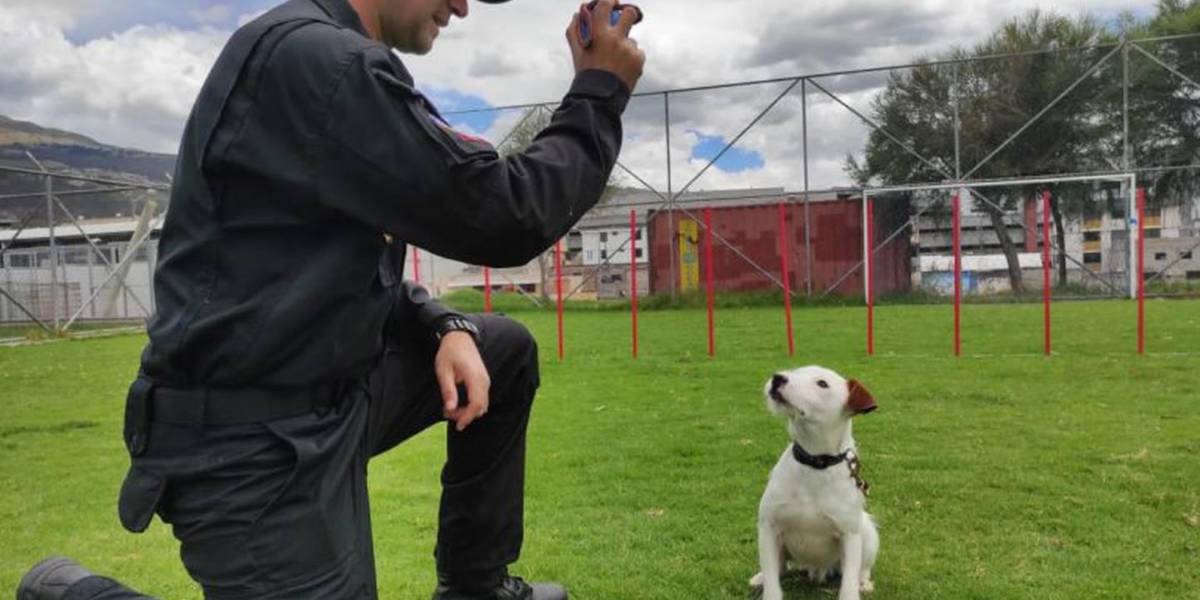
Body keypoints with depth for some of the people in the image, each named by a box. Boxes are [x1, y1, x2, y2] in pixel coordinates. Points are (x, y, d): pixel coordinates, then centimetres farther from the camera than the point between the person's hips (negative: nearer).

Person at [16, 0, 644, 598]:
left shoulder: (339, 62, 13)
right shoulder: (313, 56, -20)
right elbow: (499, 218, -23)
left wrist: (446, 327, 1)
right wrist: (599, 94, -9)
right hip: (249, 442, -10)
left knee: (506, 351, 14)